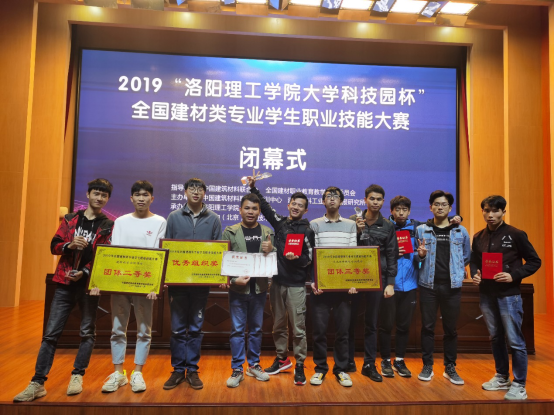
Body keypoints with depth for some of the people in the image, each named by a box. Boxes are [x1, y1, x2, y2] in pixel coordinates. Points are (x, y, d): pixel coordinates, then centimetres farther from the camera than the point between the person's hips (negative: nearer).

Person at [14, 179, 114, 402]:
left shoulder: (109, 225, 0)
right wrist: (69, 244, -15)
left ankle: (77, 376, 21)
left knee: (87, 332, 6)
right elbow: (54, 246, 6)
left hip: (90, 284, -2)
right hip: (65, 282, 2)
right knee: (51, 332, 2)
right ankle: (38, 383, 9)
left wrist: (84, 272, -20)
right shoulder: (70, 219, 9)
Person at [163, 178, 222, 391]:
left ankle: (192, 370, 20)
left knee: (196, 327, 9)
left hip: (202, 281, 0)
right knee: (178, 328, 7)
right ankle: (178, 370, 20)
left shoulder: (213, 219, 4)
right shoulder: (174, 217, 4)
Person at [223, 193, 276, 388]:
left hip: (260, 288, 2)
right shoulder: (230, 232, 0)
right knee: (238, 329, 5)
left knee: (256, 328, 13)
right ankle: (237, 369, 17)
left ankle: (254, 365, 28)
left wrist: (270, 251, -14)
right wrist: (233, 279, -14)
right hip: (238, 288, -2)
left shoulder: (267, 232, 6)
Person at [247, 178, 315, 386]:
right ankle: (282, 358, 29)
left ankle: (299, 365, 10)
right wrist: (254, 188, 12)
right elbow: (265, 206, 18)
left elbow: (310, 258, -2)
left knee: (298, 327, -2)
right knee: (278, 325, 13)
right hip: (277, 282, 4)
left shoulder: (307, 231, 0)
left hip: (296, 285, -4)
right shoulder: (280, 222, 11)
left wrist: (297, 258, -21)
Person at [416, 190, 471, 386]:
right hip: (428, 285, -1)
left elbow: (467, 256, 15)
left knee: (451, 329, 8)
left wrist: (456, 270, 6)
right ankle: (427, 367, 16)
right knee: (427, 327, 4)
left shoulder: (460, 231, 6)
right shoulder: (422, 229, 3)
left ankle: (450, 368, 22)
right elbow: (416, 256, 7)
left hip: (452, 286, 1)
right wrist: (420, 255, -13)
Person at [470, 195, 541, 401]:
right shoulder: (478, 237, 7)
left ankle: (519, 385, 14)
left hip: (509, 295, -5)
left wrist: (513, 275, -18)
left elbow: (534, 261, -5)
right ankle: (502, 377, 31)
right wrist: (475, 274, -4)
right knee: (496, 338, 16)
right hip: (487, 295, 5)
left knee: (515, 341, 0)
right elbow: (474, 261, 16)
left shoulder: (516, 235, -8)